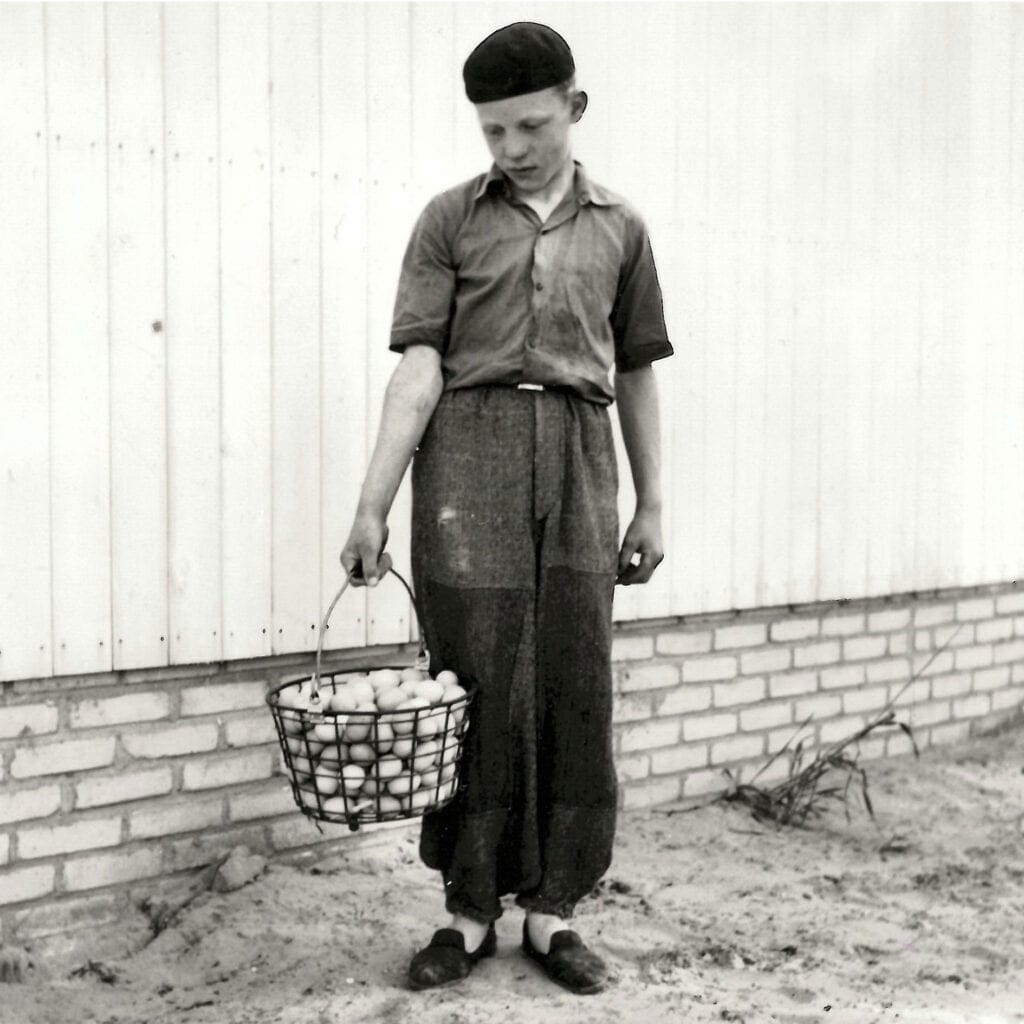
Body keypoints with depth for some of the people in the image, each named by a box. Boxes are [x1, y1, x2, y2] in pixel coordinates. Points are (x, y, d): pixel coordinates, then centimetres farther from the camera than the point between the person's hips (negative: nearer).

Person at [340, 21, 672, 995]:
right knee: (481, 690, 0)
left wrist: (651, 505, 14)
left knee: (574, 691, 2)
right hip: (468, 459, -2)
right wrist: (372, 503, -11)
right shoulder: (450, 218, 6)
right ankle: (469, 910, 14)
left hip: (578, 465, 2)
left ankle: (551, 909, 15)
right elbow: (419, 366, -2)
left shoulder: (619, 228, 13)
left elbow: (635, 373, 17)